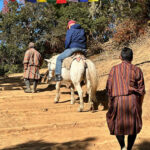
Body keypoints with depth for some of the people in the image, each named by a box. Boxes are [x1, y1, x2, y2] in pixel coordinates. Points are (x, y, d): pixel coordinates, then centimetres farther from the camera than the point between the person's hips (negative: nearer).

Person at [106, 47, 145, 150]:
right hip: (133, 100, 0)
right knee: (134, 126, 17)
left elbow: (109, 88, 3)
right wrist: (139, 105, 15)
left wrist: (111, 102, 15)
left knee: (117, 125, 16)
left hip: (118, 100, 0)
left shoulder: (114, 69, 4)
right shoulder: (137, 70, 3)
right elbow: (142, 90, 3)